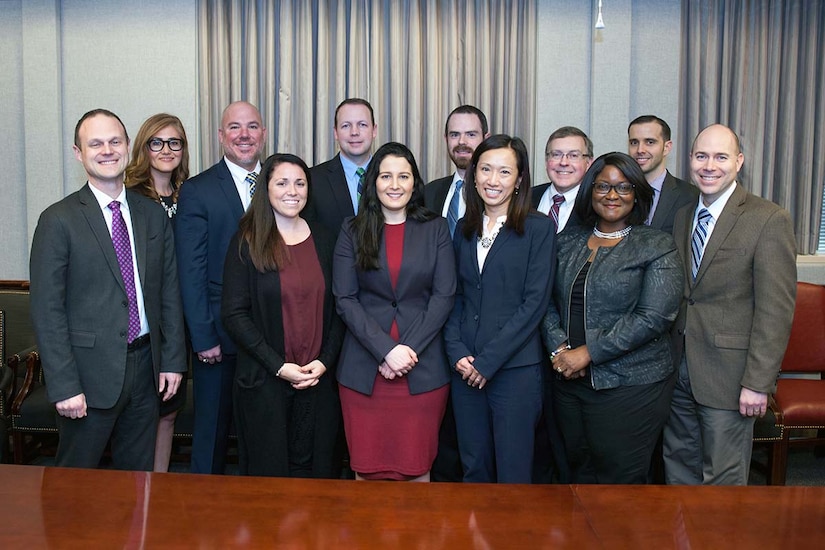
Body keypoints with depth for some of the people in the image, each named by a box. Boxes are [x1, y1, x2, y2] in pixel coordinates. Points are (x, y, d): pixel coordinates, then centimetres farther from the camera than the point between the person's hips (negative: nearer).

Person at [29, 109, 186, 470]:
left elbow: (169, 292, 9)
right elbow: (46, 310, -10)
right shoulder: (59, 220, -8)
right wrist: (63, 386, -13)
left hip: (146, 368, 4)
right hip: (91, 372, -4)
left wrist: (173, 359, 5)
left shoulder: (154, 215, 6)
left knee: (139, 476, 16)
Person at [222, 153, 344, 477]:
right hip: (263, 381, -2)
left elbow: (336, 308, 7)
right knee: (267, 472, 8)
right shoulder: (247, 243, -3)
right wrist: (279, 366, -13)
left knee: (312, 469, 10)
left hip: (318, 380, 3)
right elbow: (234, 314, -8)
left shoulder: (323, 240, 7)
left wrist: (324, 361, -6)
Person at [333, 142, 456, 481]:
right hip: (364, 368, 0)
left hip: (423, 369, 0)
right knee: (367, 468, 5)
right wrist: (386, 349, -12)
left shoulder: (435, 229, 6)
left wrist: (409, 349, -9)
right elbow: (345, 299, -1)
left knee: (417, 467, 4)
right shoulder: (352, 231, 5)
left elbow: (444, 296, 0)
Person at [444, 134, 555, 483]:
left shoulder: (539, 228, -4)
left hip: (515, 367, -4)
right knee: (474, 470, 13)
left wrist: (488, 361, -13)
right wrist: (457, 352, -5)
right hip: (465, 368, 4)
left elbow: (535, 302, -10)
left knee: (513, 474, 3)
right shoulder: (465, 229, 11)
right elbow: (455, 297, 11)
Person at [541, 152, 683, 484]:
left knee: (620, 481, 4)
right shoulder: (567, 242, 11)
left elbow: (654, 317, -14)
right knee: (579, 475, 15)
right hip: (570, 380, 4)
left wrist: (589, 352, -15)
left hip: (631, 385, -4)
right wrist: (559, 348, -9)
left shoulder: (657, 247, -4)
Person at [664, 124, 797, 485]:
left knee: (723, 478, 5)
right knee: (678, 468, 16)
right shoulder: (682, 216, 10)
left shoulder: (769, 220, -10)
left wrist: (758, 383, -16)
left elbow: (776, 310, -13)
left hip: (728, 375, -6)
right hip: (680, 372, 6)